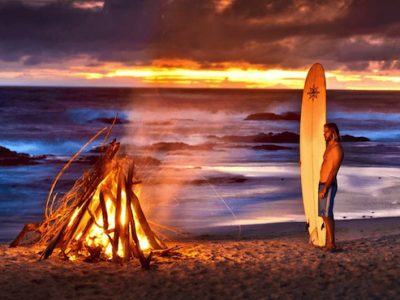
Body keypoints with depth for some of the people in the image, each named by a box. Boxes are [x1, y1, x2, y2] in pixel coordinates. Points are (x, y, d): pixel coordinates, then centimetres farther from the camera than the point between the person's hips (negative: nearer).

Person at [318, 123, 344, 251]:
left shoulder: (337, 149, -16)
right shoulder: (329, 147, 16)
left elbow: (334, 171, -21)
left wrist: (324, 189, -23)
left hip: (328, 187, -10)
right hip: (322, 185, 10)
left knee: (327, 215, -9)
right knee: (324, 215, 11)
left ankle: (331, 244, -5)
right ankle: (328, 242, 17)